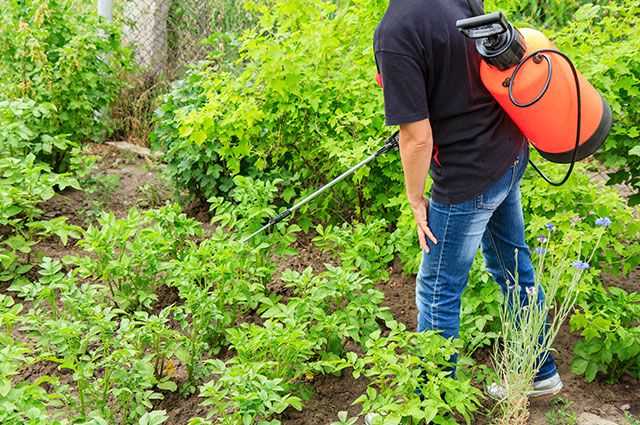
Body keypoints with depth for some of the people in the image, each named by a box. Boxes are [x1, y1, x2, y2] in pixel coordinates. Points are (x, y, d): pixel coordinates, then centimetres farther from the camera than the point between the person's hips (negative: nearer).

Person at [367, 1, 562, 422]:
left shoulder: (395, 34, -26)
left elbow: (418, 138, -22)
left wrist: (416, 199, -5)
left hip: (468, 176, -8)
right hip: (510, 151, 8)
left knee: (438, 291, 9)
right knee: (513, 267, 22)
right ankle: (541, 372, 39)